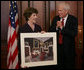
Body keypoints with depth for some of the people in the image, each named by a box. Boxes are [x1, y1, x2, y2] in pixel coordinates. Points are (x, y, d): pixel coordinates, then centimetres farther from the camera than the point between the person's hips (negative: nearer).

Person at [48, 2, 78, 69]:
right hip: (57, 48, 3)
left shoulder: (73, 19, -7)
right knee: (58, 66, 11)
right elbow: (50, 32, 2)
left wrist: (62, 27, -22)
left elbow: (74, 33, -19)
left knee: (69, 66, 8)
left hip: (68, 48, -3)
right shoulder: (55, 19, 5)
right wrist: (56, 27, -17)